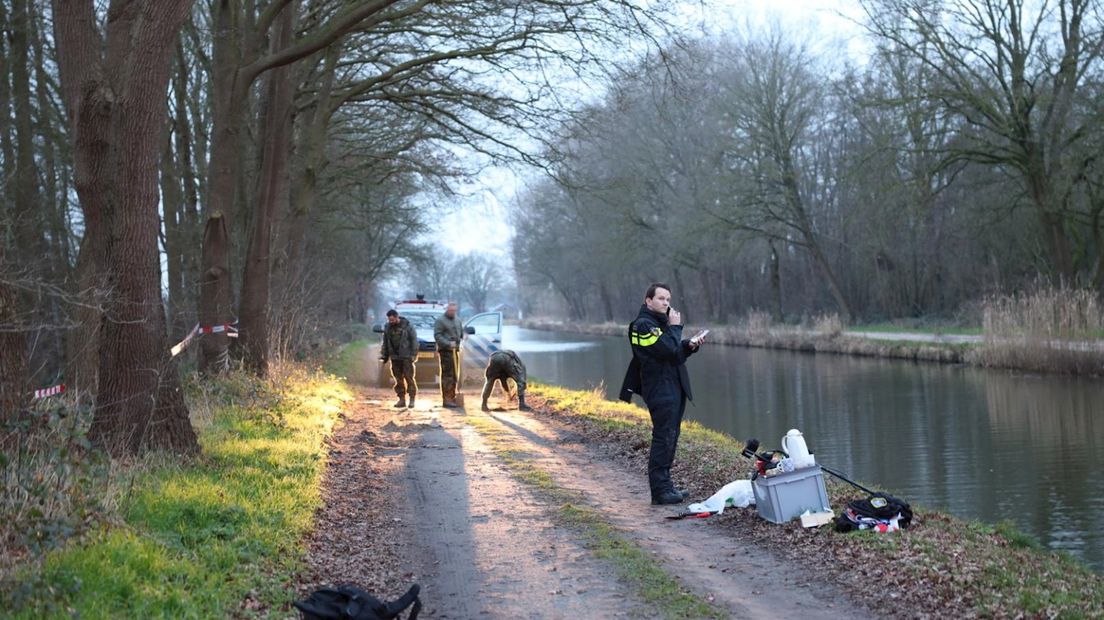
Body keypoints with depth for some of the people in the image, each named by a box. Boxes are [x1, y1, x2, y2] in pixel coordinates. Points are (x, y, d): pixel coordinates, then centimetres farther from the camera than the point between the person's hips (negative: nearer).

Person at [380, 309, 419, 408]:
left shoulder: (407, 326, -3)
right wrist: (383, 356, 9)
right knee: (398, 379, 4)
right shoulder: (388, 328, 11)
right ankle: (402, 399, 9)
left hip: (406, 357, -4)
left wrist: (413, 355, -11)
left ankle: (412, 399, -2)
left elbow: (414, 341, -4)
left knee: (409, 377, -6)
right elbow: (385, 343, 16)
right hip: (394, 358, 5)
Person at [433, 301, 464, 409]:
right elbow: (437, 335, -13)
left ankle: (452, 398, 18)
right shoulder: (440, 320, -5)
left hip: (455, 350, 8)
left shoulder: (457, 320, 18)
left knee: (455, 376, 11)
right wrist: (448, 343, -23)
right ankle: (446, 399, -12)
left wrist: (463, 336, 4)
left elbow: (461, 332, 27)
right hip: (445, 351, -8)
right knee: (447, 375, -11)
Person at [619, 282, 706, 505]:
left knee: (669, 439, 13)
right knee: (663, 439, -10)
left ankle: (665, 485, 19)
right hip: (661, 392, -10)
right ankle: (660, 491, -8)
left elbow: (676, 354, 22)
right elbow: (669, 351, -22)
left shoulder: (661, 323, 19)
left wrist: (689, 346, 3)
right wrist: (675, 327, -10)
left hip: (674, 389, 10)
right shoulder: (643, 325, -13)